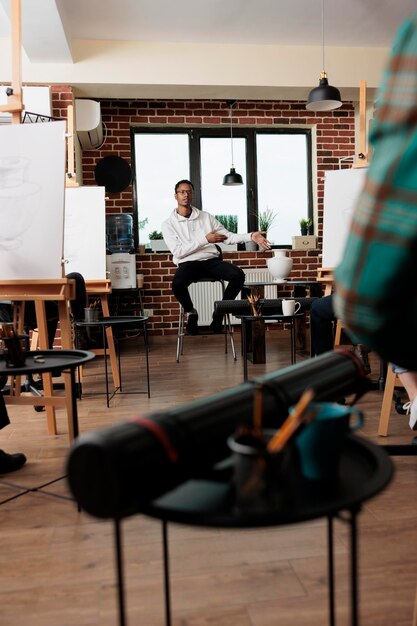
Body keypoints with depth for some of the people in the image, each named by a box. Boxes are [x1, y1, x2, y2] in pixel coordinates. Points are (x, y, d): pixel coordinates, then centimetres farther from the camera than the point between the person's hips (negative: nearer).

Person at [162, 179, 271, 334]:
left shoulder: (206, 216, 15)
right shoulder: (168, 224, 4)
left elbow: (228, 236, 9)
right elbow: (177, 251, -8)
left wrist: (250, 236, -7)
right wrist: (205, 239, -12)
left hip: (211, 260, 3)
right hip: (187, 263, -3)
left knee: (238, 275, -24)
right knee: (177, 284, -37)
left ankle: (219, 314, -5)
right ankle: (191, 313, -4)